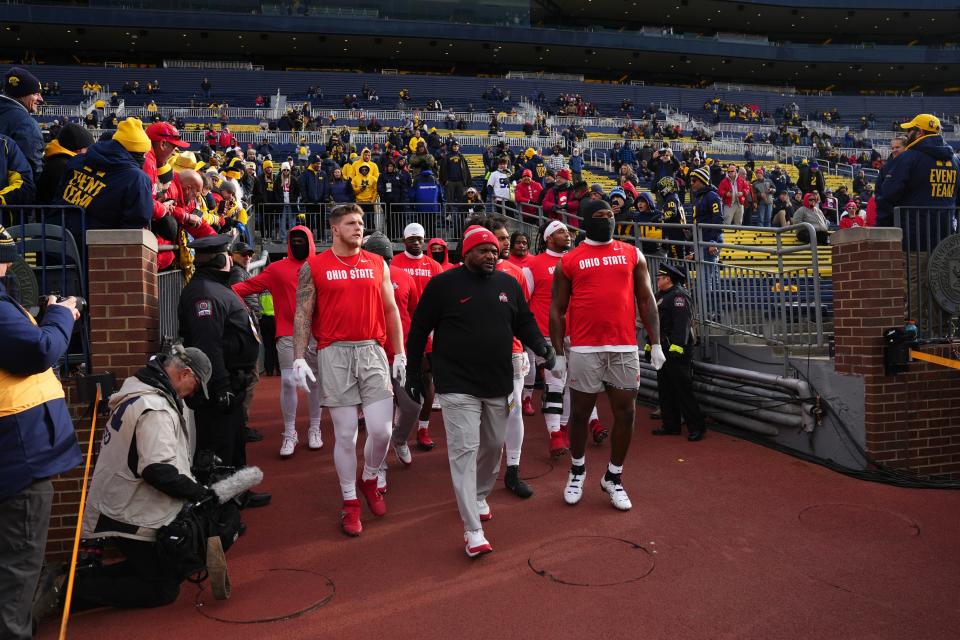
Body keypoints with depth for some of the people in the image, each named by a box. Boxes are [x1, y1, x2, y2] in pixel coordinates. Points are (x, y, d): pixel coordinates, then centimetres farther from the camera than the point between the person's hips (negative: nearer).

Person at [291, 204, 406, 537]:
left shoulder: (377, 264, 10)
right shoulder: (313, 267, 3)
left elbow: (391, 311, 13)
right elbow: (302, 315, 2)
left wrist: (399, 353, 8)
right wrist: (299, 359, -6)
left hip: (373, 351, 2)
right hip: (334, 354, -2)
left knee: (382, 429, -3)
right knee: (345, 434, 3)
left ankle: (369, 479, 27)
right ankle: (350, 502, 20)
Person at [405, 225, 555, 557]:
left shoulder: (509, 284, 7)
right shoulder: (442, 285, -6)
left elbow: (524, 323, 15)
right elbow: (419, 330, 0)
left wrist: (540, 345, -6)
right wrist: (413, 372, 1)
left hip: (499, 384, 5)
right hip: (458, 385, -5)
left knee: (494, 445, 16)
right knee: (464, 451, -8)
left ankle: (479, 496, 44)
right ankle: (472, 530, -3)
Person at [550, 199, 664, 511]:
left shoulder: (632, 255, 9)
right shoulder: (569, 261, 3)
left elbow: (645, 301, 10)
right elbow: (557, 309, 5)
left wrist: (656, 344, 4)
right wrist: (558, 352, 0)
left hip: (625, 347, 2)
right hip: (584, 349, -2)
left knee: (625, 412, 5)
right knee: (580, 412, 8)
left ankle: (613, 477, 23)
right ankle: (577, 470, 31)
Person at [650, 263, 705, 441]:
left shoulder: (679, 295, -12)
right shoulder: (661, 297, 20)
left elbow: (682, 323, -23)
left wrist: (677, 346, -30)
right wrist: (650, 345, 26)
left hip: (677, 351, -11)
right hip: (663, 350, 11)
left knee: (683, 390, -8)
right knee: (665, 390, 13)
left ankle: (696, 428, -2)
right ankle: (671, 426, 20)